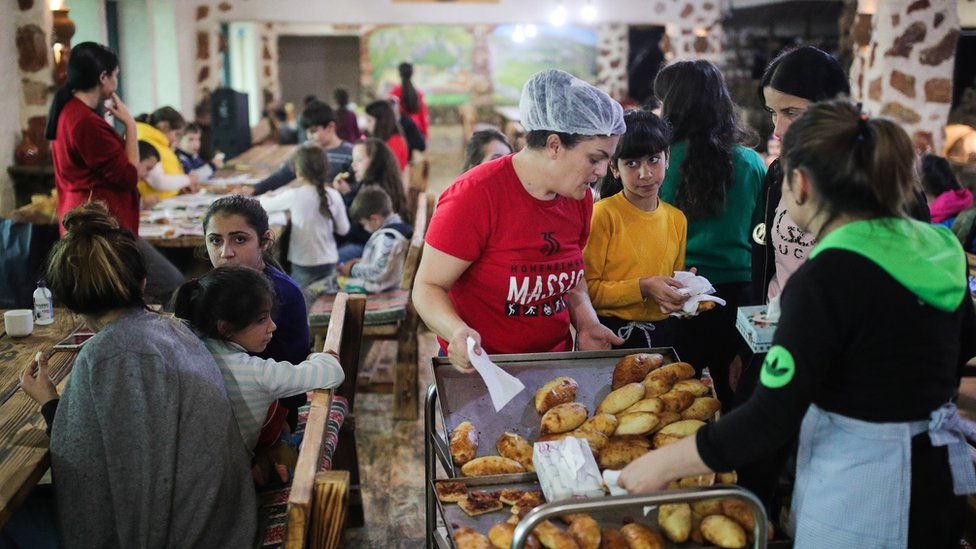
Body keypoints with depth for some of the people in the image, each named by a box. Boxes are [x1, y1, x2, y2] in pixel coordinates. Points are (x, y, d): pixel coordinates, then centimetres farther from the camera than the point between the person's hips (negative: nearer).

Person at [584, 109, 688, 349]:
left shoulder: (677, 219, 6)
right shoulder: (603, 214, -12)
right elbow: (585, 289, -15)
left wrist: (684, 294, -3)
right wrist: (642, 287, -22)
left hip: (662, 335, 5)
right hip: (610, 334, -5)